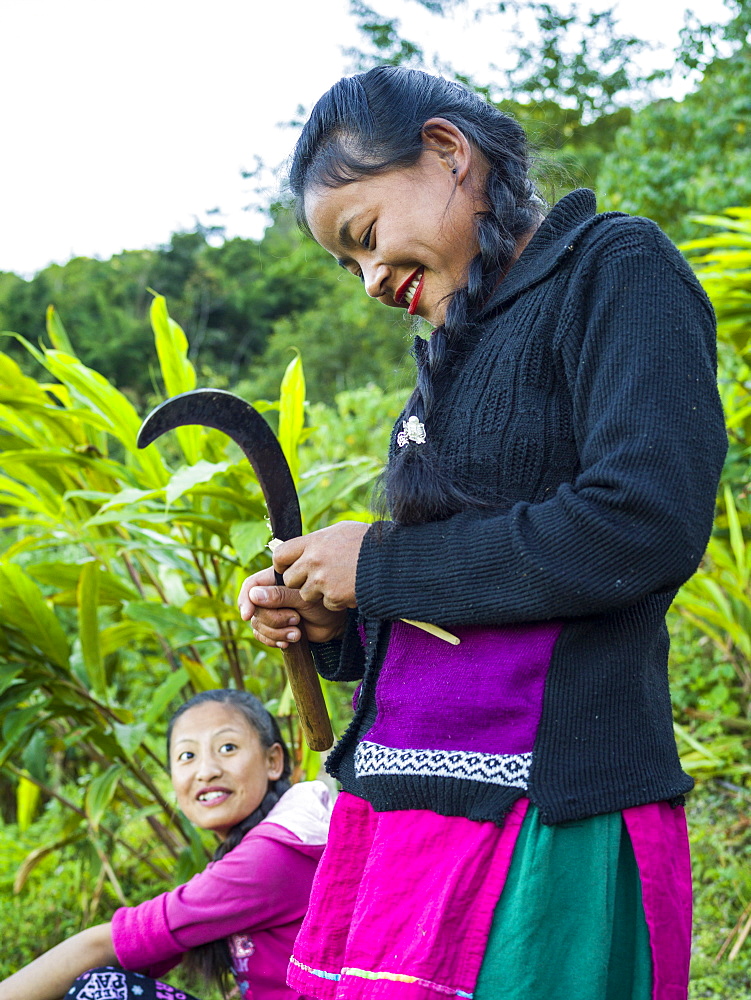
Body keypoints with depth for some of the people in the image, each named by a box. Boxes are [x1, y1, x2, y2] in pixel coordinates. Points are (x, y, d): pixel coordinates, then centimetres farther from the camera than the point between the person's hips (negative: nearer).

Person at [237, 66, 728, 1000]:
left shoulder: (616, 270, -5)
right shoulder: (460, 349, 19)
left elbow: (643, 525, -20)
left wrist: (381, 565, -11)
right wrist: (330, 625, 6)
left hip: (542, 810, -7)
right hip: (398, 807, 8)